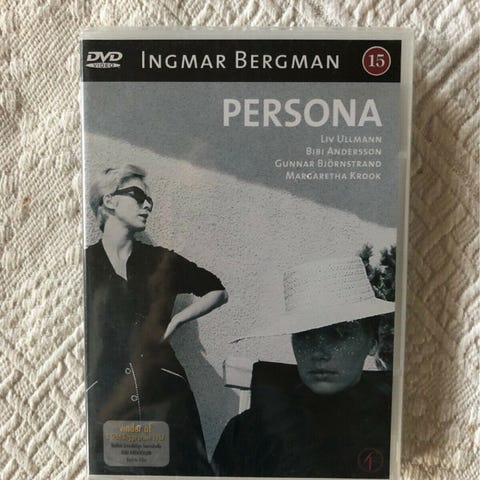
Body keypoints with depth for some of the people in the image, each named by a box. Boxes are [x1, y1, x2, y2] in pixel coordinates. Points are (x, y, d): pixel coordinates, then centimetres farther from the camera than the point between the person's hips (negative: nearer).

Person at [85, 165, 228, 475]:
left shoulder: (161, 261, 4)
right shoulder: (85, 263, -1)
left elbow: (218, 292, 12)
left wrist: (176, 320, 2)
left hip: (164, 395, 2)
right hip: (105, 403, -1)